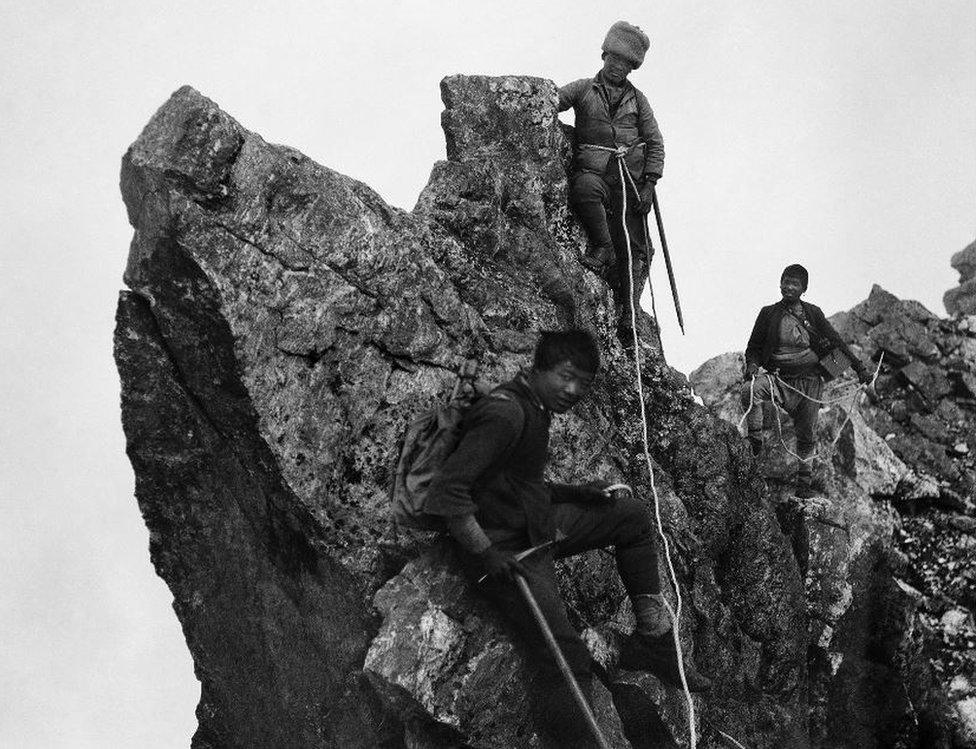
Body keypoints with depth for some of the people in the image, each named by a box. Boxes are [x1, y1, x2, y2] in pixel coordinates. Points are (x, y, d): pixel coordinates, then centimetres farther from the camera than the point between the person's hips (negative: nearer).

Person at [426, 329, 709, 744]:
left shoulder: (535, 409, 9)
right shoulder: (505, 414, -23)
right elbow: (446, 491, -29)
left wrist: (574, 493, 8)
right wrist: (485, 553, -28)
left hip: (537, 526, 10)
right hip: (506, 550, -10)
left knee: (632, 515, 14)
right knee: (568, 661, -18)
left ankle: (653, 642, 17)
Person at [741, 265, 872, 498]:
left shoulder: (812, 313, 4)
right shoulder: (769, 314, 3)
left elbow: (836, 342, 9)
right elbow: (753, 347, 8)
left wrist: (859, 368, 6)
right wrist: (752, 364, -14)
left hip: (810, 379, 1)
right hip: (780, 379, -1)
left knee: (807, 434, 3)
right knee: (750, 390, -30)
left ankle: (804, 484, 14)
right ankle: (754, 442, -18)